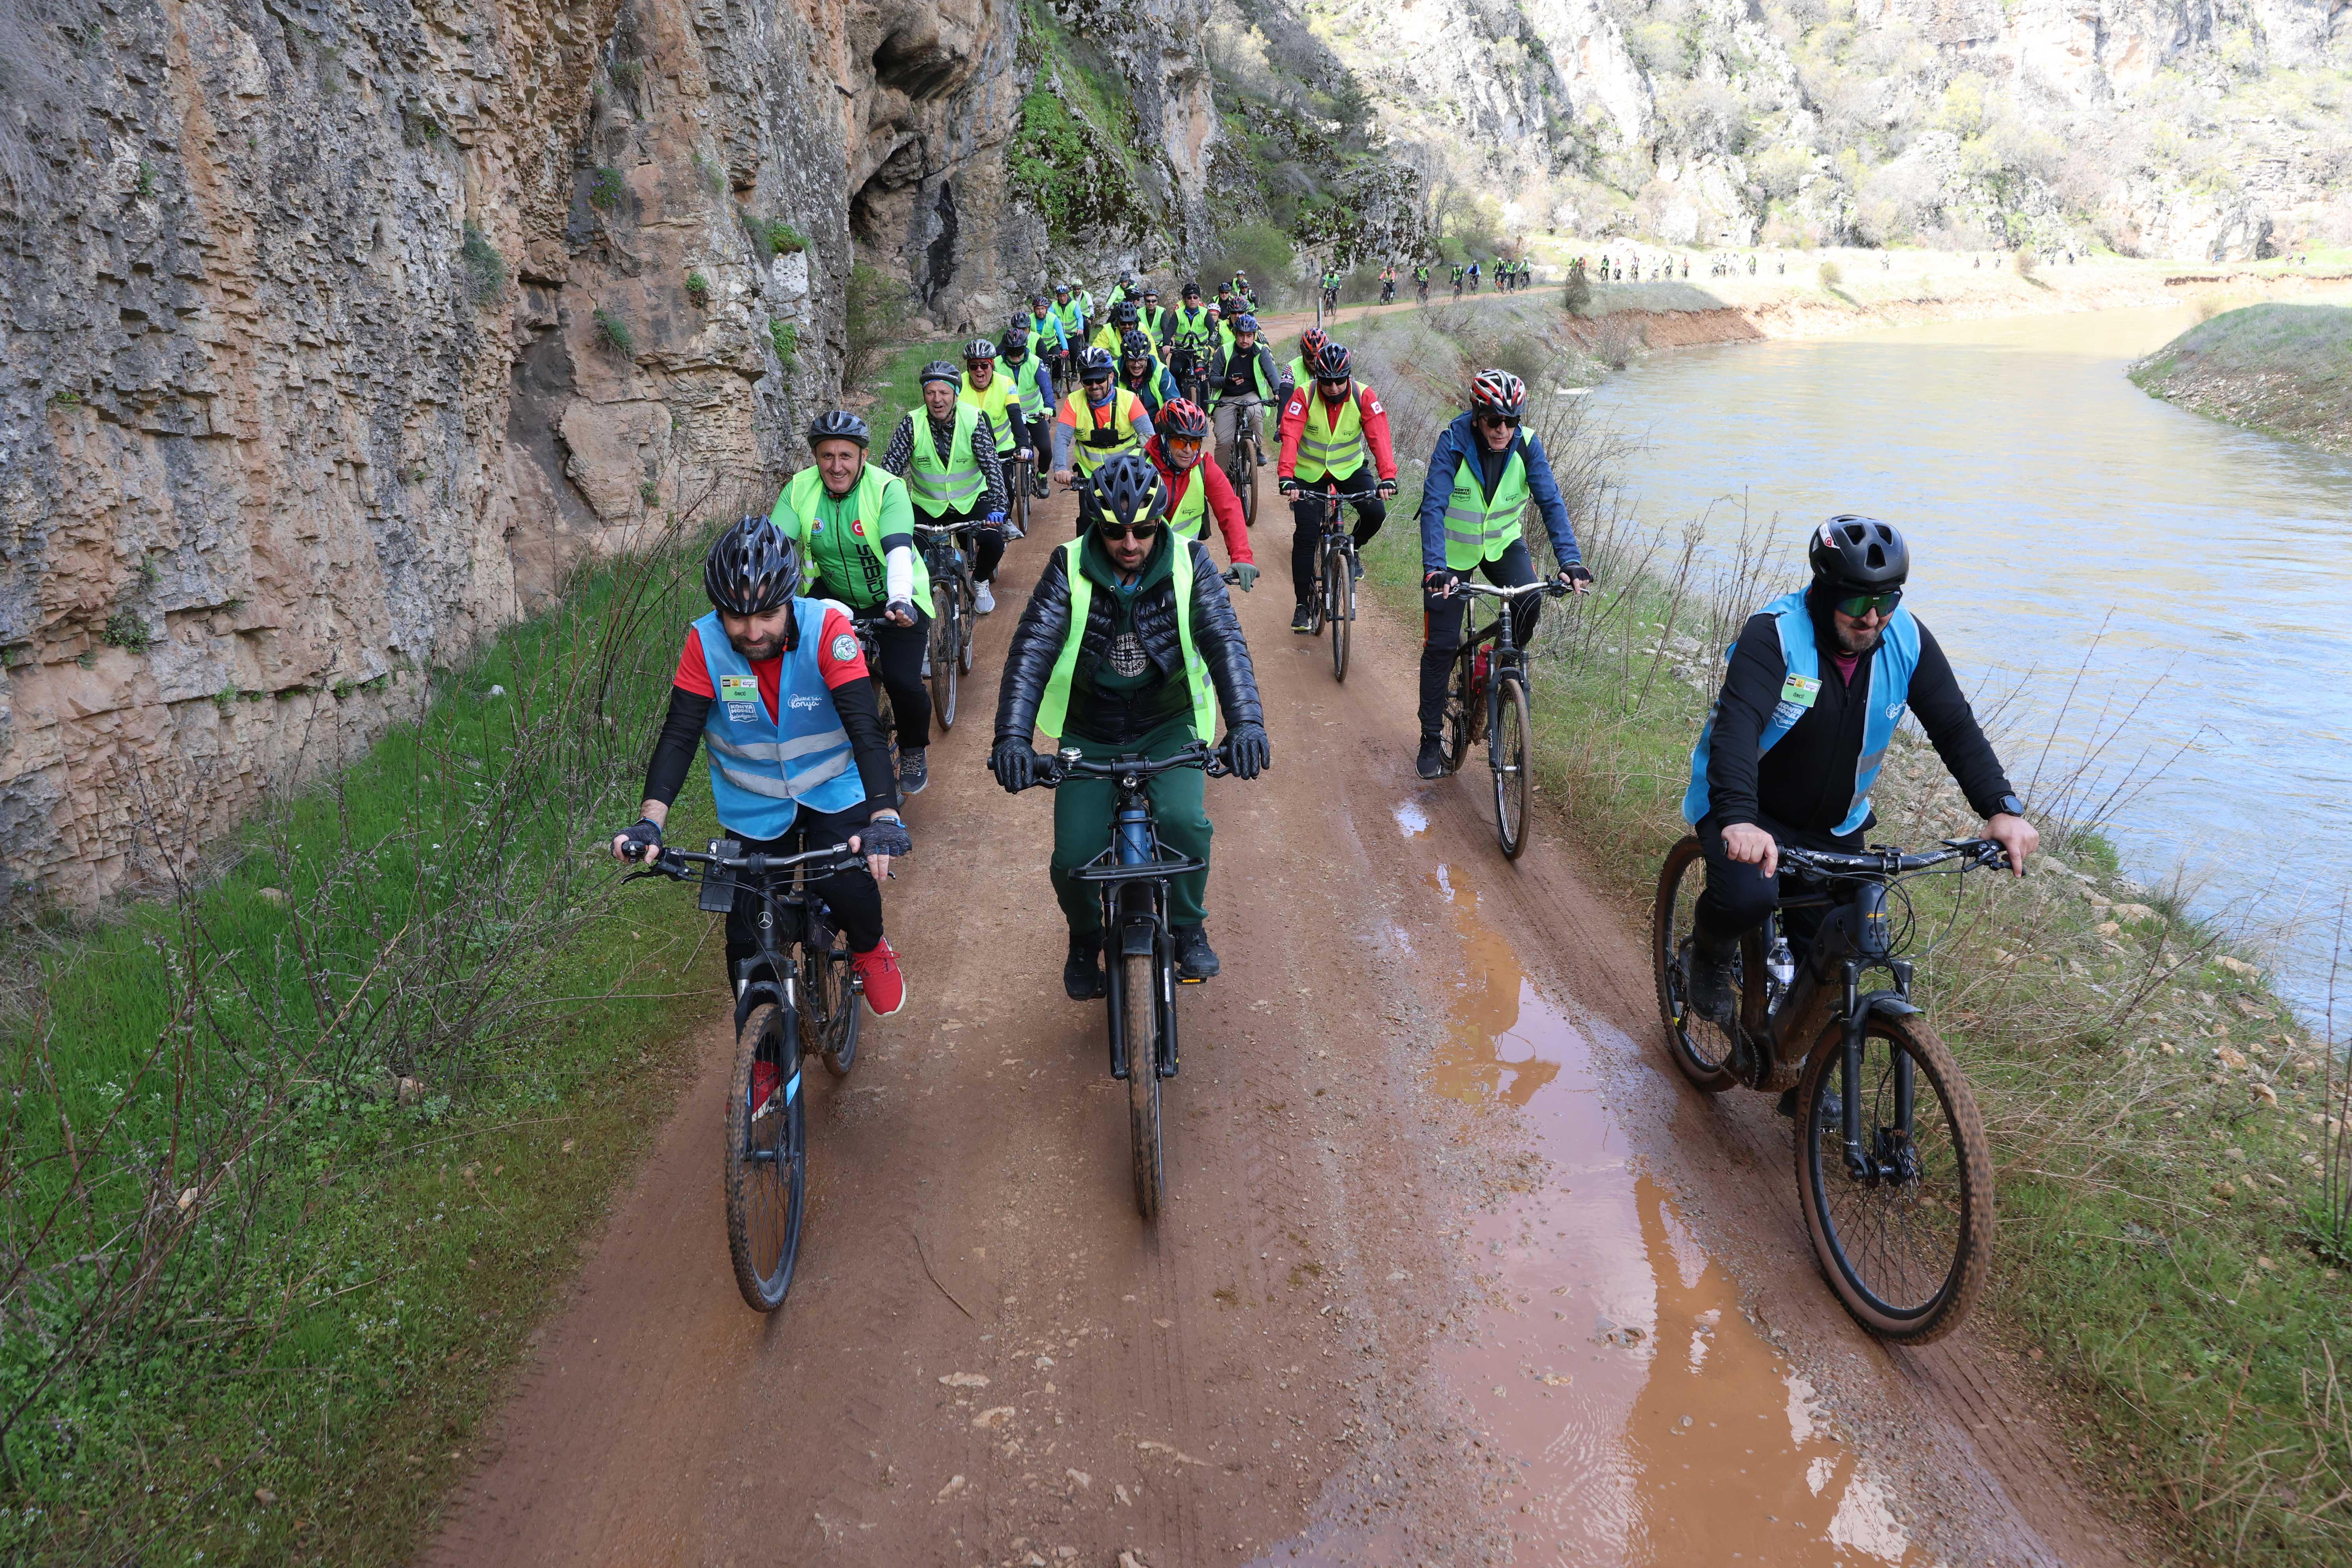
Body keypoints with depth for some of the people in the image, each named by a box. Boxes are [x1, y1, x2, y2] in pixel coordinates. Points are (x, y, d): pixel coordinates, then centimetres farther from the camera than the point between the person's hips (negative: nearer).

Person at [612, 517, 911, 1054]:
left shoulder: (826, 629, -24)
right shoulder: (705, 642, -19)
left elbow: (866, 728, -31)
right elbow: (679, 733, -21)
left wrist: (885, 817, -46)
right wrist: (650, 820, -37)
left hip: (832, 792, -2)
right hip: (754, 807, 2)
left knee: (846, 887, -28)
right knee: (748, 945, -1)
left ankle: (869, 947, 9)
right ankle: (765, 1053, 25)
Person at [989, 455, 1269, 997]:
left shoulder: (1188, 562, -11)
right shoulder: (1069, 568, -12)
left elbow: (1224, 642, -21)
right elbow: (1031, 649, -21)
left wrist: (1246, 723, -38)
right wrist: (1013, 737, -36)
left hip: (1168, 728, -1)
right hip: (1088, 735, 1)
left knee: (1184, 820, -28)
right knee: (1074, 859, -10)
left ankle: (1189, 929, 1)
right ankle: (1085, 941, 24)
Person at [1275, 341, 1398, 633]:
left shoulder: (1364, 397, -18)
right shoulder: (1304, 397, -20)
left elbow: (1379, 437, -27)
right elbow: (1290, 438, -31)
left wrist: (1387, 477, -43)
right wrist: (1286, 477, -47)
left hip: (1349, 467, 1)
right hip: (1310, 472, -1)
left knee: (1376, 513, -21)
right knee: (1305, 535, -10)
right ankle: (1303, 603, 3)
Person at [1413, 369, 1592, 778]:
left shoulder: (1526, 445, -18)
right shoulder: (1454, 442, -25)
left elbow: (1551, 503, -22)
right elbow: (1433, 507, -32)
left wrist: (1570, 561, -36)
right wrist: (1435, 568, -46)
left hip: (1503, 543, 2)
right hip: (1454, 549, -2)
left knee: (1529, 602, -26)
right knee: (1440, 645, -3)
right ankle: (1432, 739, 12)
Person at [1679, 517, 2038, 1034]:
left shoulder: (1908, 639, -11)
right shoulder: (1775, 633, -27)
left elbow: (1955, 726, -11)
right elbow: (1736, 725, -40)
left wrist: (2003, 809, -26)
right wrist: (1739, 820, -56)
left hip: (1833, 827, 5)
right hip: (1744, 808, -5)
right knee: (1747, 897, -32)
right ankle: (1711, 954, 4)